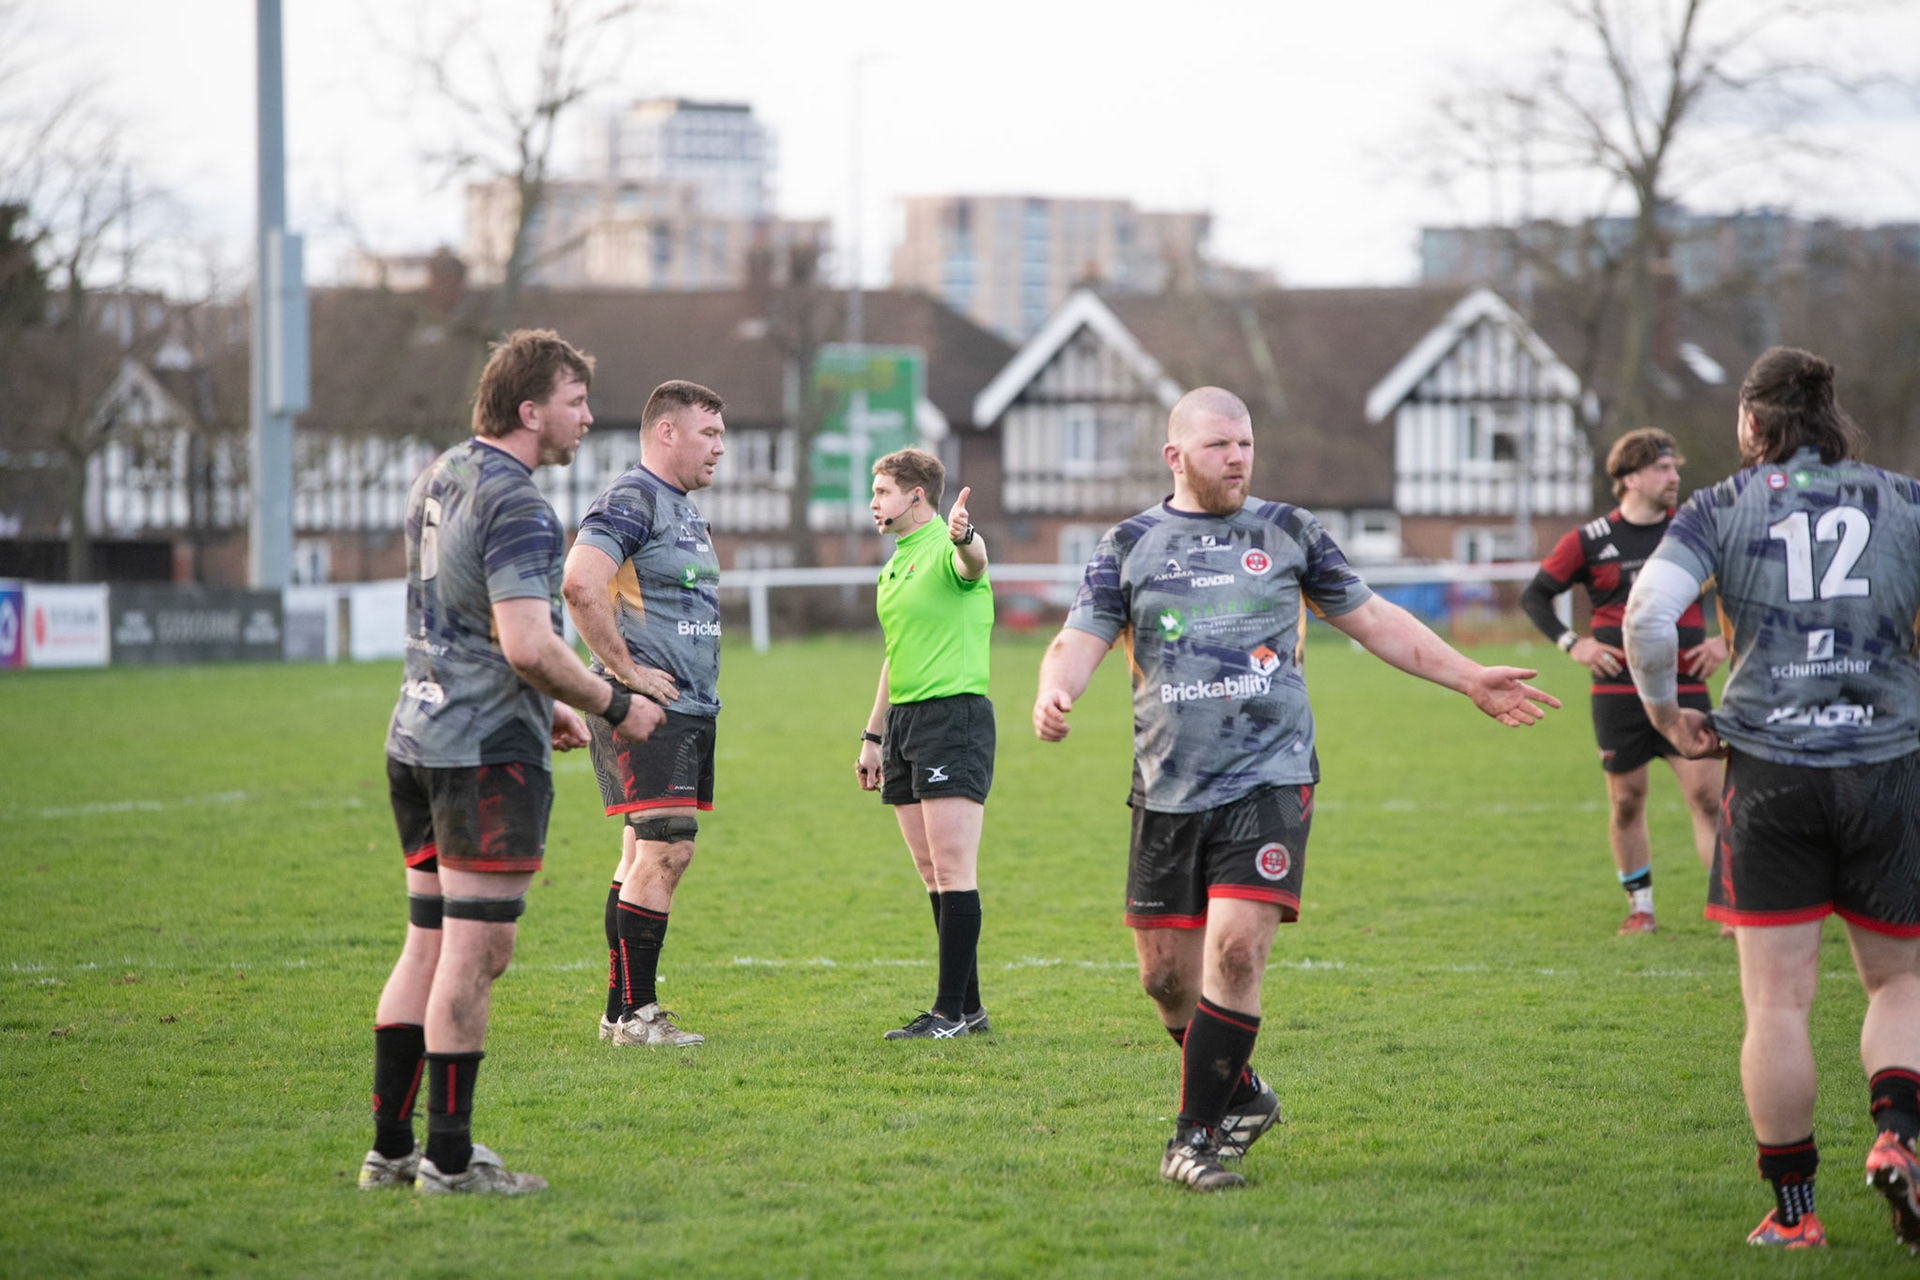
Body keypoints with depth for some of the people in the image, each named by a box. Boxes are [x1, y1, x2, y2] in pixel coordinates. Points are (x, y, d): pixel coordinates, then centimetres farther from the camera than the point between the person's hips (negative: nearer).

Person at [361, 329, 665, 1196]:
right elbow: (528, 644, -25)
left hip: (419, 735, 9)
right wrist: (614, 706, -12)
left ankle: (390, 1148, 14)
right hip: (489, 749, -9)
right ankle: (449, 1158, -2)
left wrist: (542, 707, 26)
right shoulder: (514, 504, -16)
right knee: (476, 953, -5)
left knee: (429, 946, 12)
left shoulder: (439, 478, 15)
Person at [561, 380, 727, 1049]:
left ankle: (623, 1009, 14)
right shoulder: (630, 499, -13)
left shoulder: (684, 508, 19)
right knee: (665, 851, -13)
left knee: (647, 855, 10)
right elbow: (580, 584, -27)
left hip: (691, 709, 10)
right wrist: (626, 670, -21)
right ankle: (633, 1013, -9)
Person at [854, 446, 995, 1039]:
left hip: (954, 712, -9)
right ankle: (967, 1008, 13)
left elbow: (973, 560, -35)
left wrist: (964, 537, -59)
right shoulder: (894, 564, 19)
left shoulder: (946, 549, -9)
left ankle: (950, 1011, -10)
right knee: (932, 873, 9)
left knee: (953, 868, -10)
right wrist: (873, 735, 26)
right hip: (903, 718, 9)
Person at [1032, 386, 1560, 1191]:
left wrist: (1468, 678, 15)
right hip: (1168, 792, 1)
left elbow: (1370, 619, 18)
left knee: (1235, 949, -18)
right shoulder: (1130, 545, 6)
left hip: (1269, 782, -1)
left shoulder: (1287, 533, 9)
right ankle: (1241, 1095, 30)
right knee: (1166, 975, 4)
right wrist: (1053, 695, -26)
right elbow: (1080, 640, -3)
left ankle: (1195, 1136, -8)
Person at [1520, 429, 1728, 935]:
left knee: (1707, 795, -10)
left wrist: (1725, 640, 5)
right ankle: (1640, 906, 19)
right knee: (1626, 801, 5)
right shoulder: (1589, 541, 1)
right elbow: (1534, 595, 10)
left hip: (1685, 688, 0)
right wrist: (1572, 644, -1)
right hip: (1618, 690, 0)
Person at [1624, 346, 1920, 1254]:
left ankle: (1792, 1211, 6)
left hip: (1768, 768, -1)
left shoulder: (1722, 509, 2)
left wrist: (1663, 710, 3)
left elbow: (1648, 614, -11)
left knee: (1777, 1000, 3)